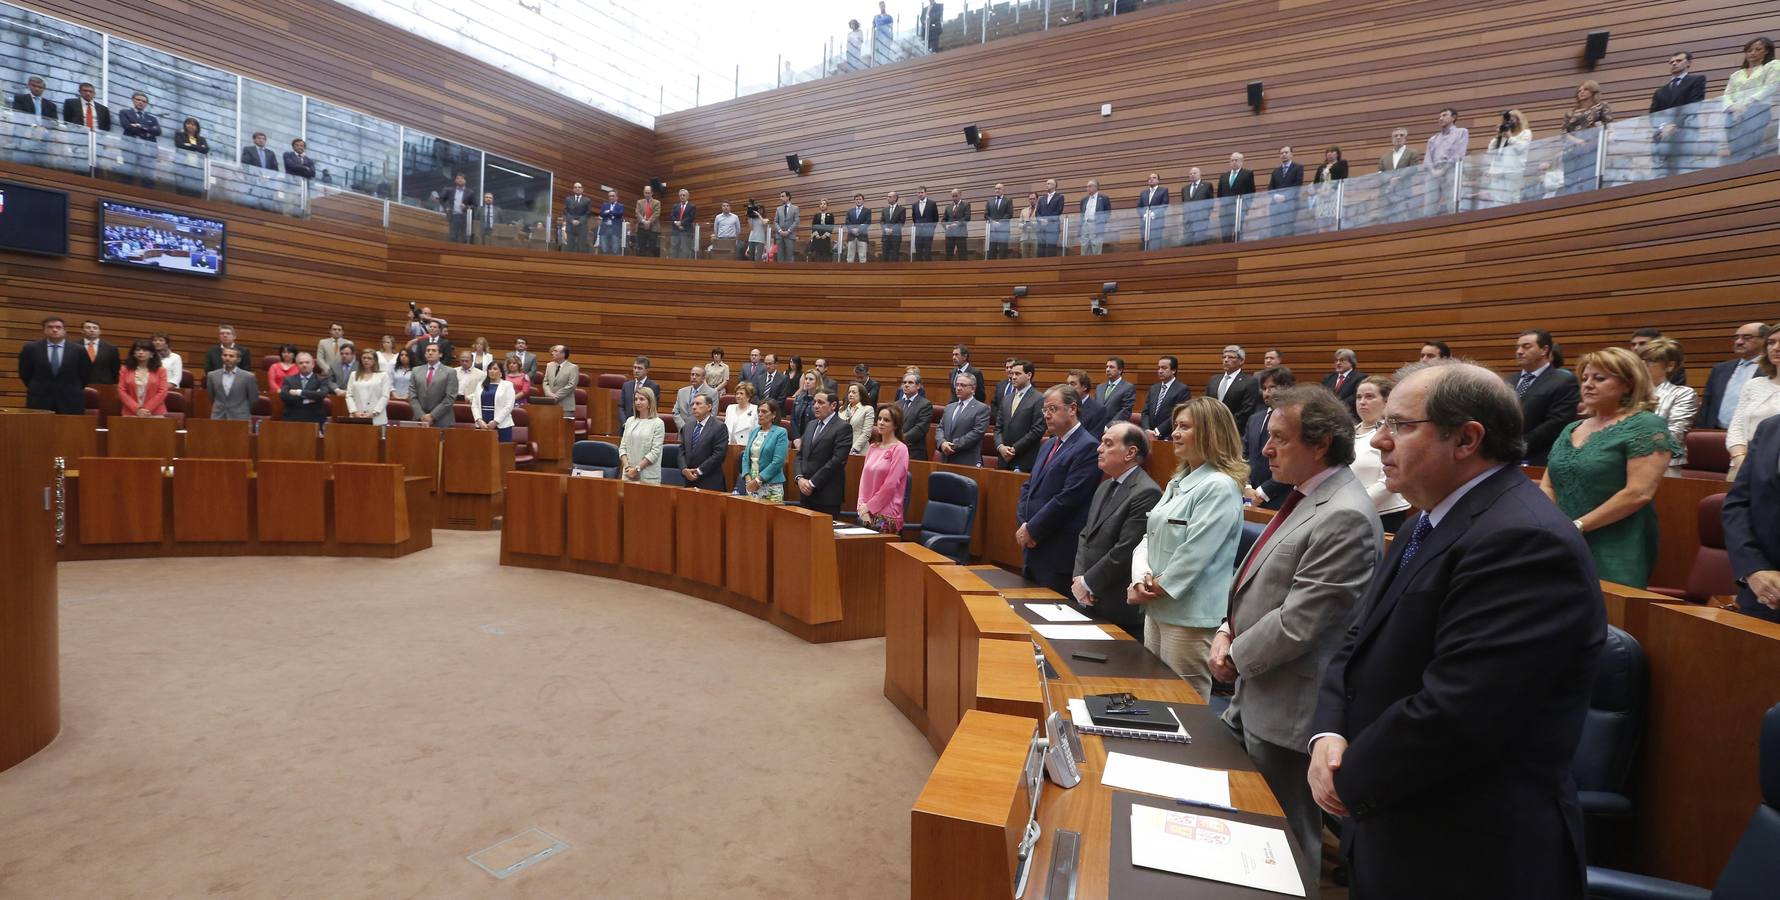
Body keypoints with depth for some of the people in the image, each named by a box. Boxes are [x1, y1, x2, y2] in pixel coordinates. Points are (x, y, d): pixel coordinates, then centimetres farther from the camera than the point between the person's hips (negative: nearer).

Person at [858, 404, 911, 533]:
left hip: (886, 515, -6)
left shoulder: (899, 449, -7)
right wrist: (862, 506, -3)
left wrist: (869, 506, -8)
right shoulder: (873, 448, 12)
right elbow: (864, 478, 9)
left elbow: (891, 485, -12)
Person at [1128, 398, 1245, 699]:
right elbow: (1150, 536, 10)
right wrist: (1142, 577, -8)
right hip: (1157, 609, 9)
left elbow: (1193, 555, -21)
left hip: (1190, 616, -9)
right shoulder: (1178, 482, 13)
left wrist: (1153, 589, -10)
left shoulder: (1220, 486, -16)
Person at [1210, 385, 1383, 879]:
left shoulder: (1345, 517, -23)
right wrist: (1227, 630, 1)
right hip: (1259, 697, 9)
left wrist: (1235, 658, -10)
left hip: (1287, 710, -9)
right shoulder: (1304, 498, 8)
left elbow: (1297, 623, -24)